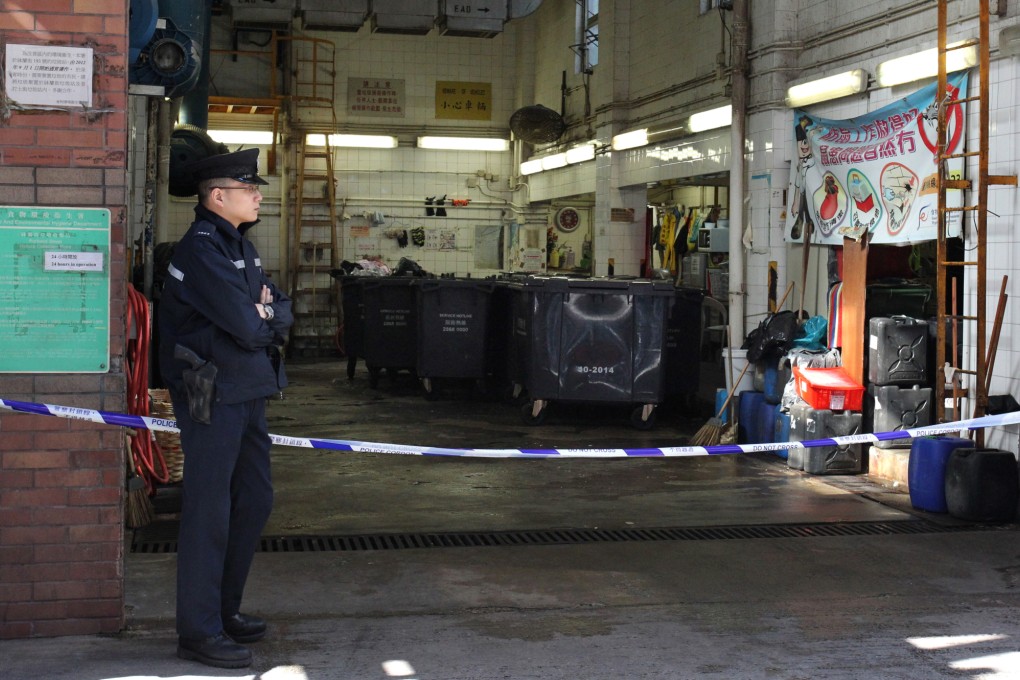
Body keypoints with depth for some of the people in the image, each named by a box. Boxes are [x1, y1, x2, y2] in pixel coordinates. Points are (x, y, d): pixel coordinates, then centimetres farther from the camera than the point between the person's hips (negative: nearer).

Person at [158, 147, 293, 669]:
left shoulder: (239, 246, 15)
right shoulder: (201, 248, -16)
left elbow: (282, 313, 10)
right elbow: (248, 328, -23)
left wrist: (264, 313, -11)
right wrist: (265, 318, -1)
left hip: (246, 394, 10)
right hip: (212, 397, -10)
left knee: (255, 499, 17)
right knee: (209, 511, -4)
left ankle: (224, 609, 30)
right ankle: (199, 632, 6)